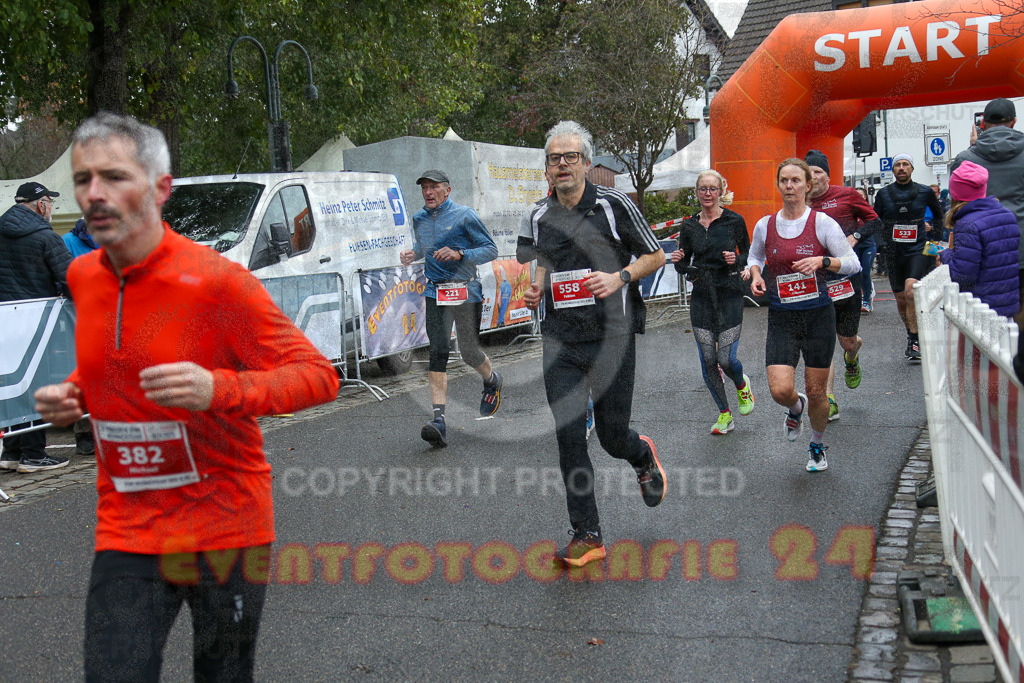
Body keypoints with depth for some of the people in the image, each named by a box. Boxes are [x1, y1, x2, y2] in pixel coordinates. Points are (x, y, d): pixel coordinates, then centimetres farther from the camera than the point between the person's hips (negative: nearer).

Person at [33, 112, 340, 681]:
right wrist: (72, 394, 1)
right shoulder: (83, 277, 3)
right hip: (126, 534, 4)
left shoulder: (217, 282, -17)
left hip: (225, 528, -4)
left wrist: (218, 389, -32)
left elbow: (318, 376, -16)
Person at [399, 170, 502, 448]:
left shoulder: (465, 216, -6)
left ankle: (492, 381, 43)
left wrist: (459, 254, -20)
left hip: (466, 292, -3)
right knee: (438, 352, -11)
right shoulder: (419, 219, 11)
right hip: (435, 293, 3)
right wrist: (412, 254, 6)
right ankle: (439, 420, -18)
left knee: (470, 353, 6)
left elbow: (491, 250, -5)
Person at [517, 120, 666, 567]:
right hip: (559, 341, 3)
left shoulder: (614, 205, -4)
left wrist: (620, 278, -14)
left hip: (611, 337, -3)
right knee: (568, 438, -2)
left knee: (612, 436, 4)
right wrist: (535, 288, 1)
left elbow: (655, 256, 3)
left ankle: (643, 456, 43)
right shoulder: (537, 217, 7)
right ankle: (586, 535, 8)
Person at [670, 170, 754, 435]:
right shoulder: (689, 226, 6)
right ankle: (725, 415, 17)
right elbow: (684, 267, 12)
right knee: (708, 361, 0)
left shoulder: (734, 221, -2)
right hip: (701, 297, 3)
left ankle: (742, 386, 28)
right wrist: (679, 261, -11)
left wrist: (736, 262, -16)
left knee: (726, 359, -9)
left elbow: (749, 257, 6)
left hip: (729, 296, -3)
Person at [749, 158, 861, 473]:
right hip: (781, 319, 2)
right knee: (780, 390, -13)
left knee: (816, 392, 6)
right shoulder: (765, 225, 4)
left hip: (818, 316, -1)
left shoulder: (822, 223, -4)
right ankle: (796, 408, 26)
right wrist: (756, 276, 1)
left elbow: (853, 263, -2)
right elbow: (754, 257, 23)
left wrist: (822, 261, -18)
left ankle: (818, 446, 34)